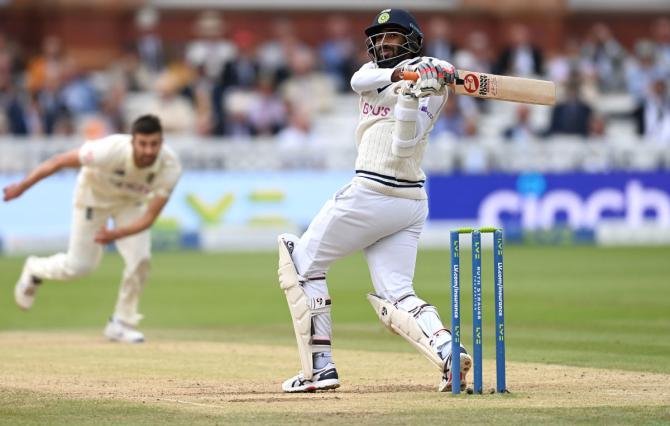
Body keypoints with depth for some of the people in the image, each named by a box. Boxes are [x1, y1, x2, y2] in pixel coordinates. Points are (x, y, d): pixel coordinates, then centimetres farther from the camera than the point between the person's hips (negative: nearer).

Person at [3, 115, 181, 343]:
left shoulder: (170, 167, -32)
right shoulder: (111, 151, -41)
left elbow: (149, 217, -28)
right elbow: (59, 161, -28)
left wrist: (116, 234, -43)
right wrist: (22, 186, -22)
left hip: (131, 201, 3)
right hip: (94, 196, -3)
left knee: (140, 258, -16)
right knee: (78, 266, 2)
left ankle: (122, 323, 4)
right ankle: (35, 270, 36)